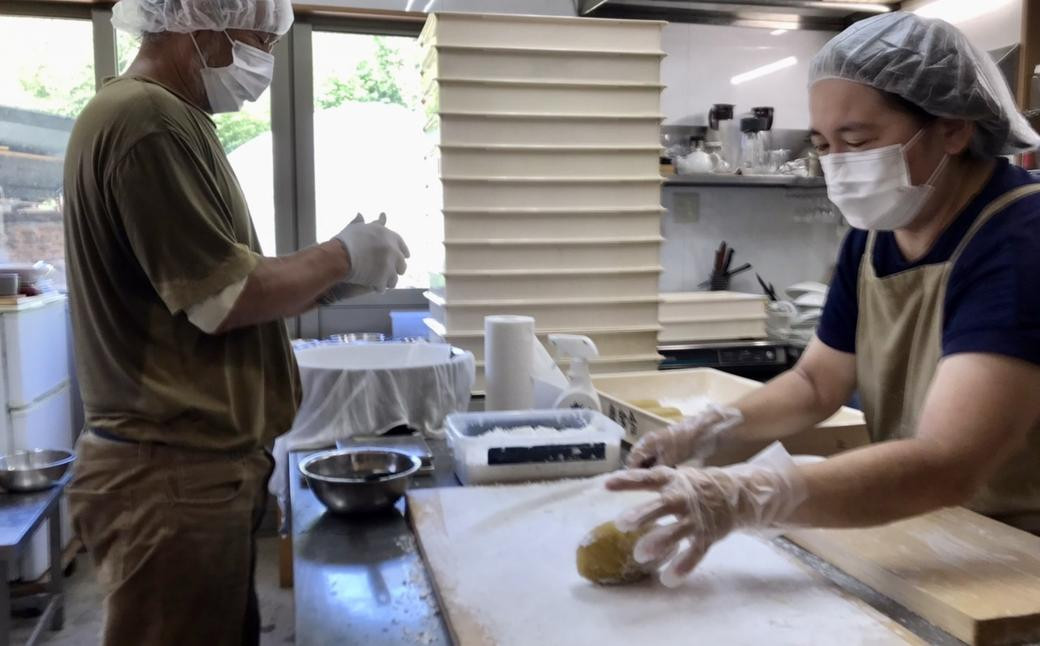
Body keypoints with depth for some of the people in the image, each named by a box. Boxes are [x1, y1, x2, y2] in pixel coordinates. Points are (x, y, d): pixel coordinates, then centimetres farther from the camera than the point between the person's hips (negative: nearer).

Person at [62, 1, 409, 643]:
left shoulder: (164, 118, 15)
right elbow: (224, 298, -20)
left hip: (193, 461, 10)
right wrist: (342, 257, -6)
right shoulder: (150, 120, -17)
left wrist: (328, 278, 8)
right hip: (174, 471, -10)